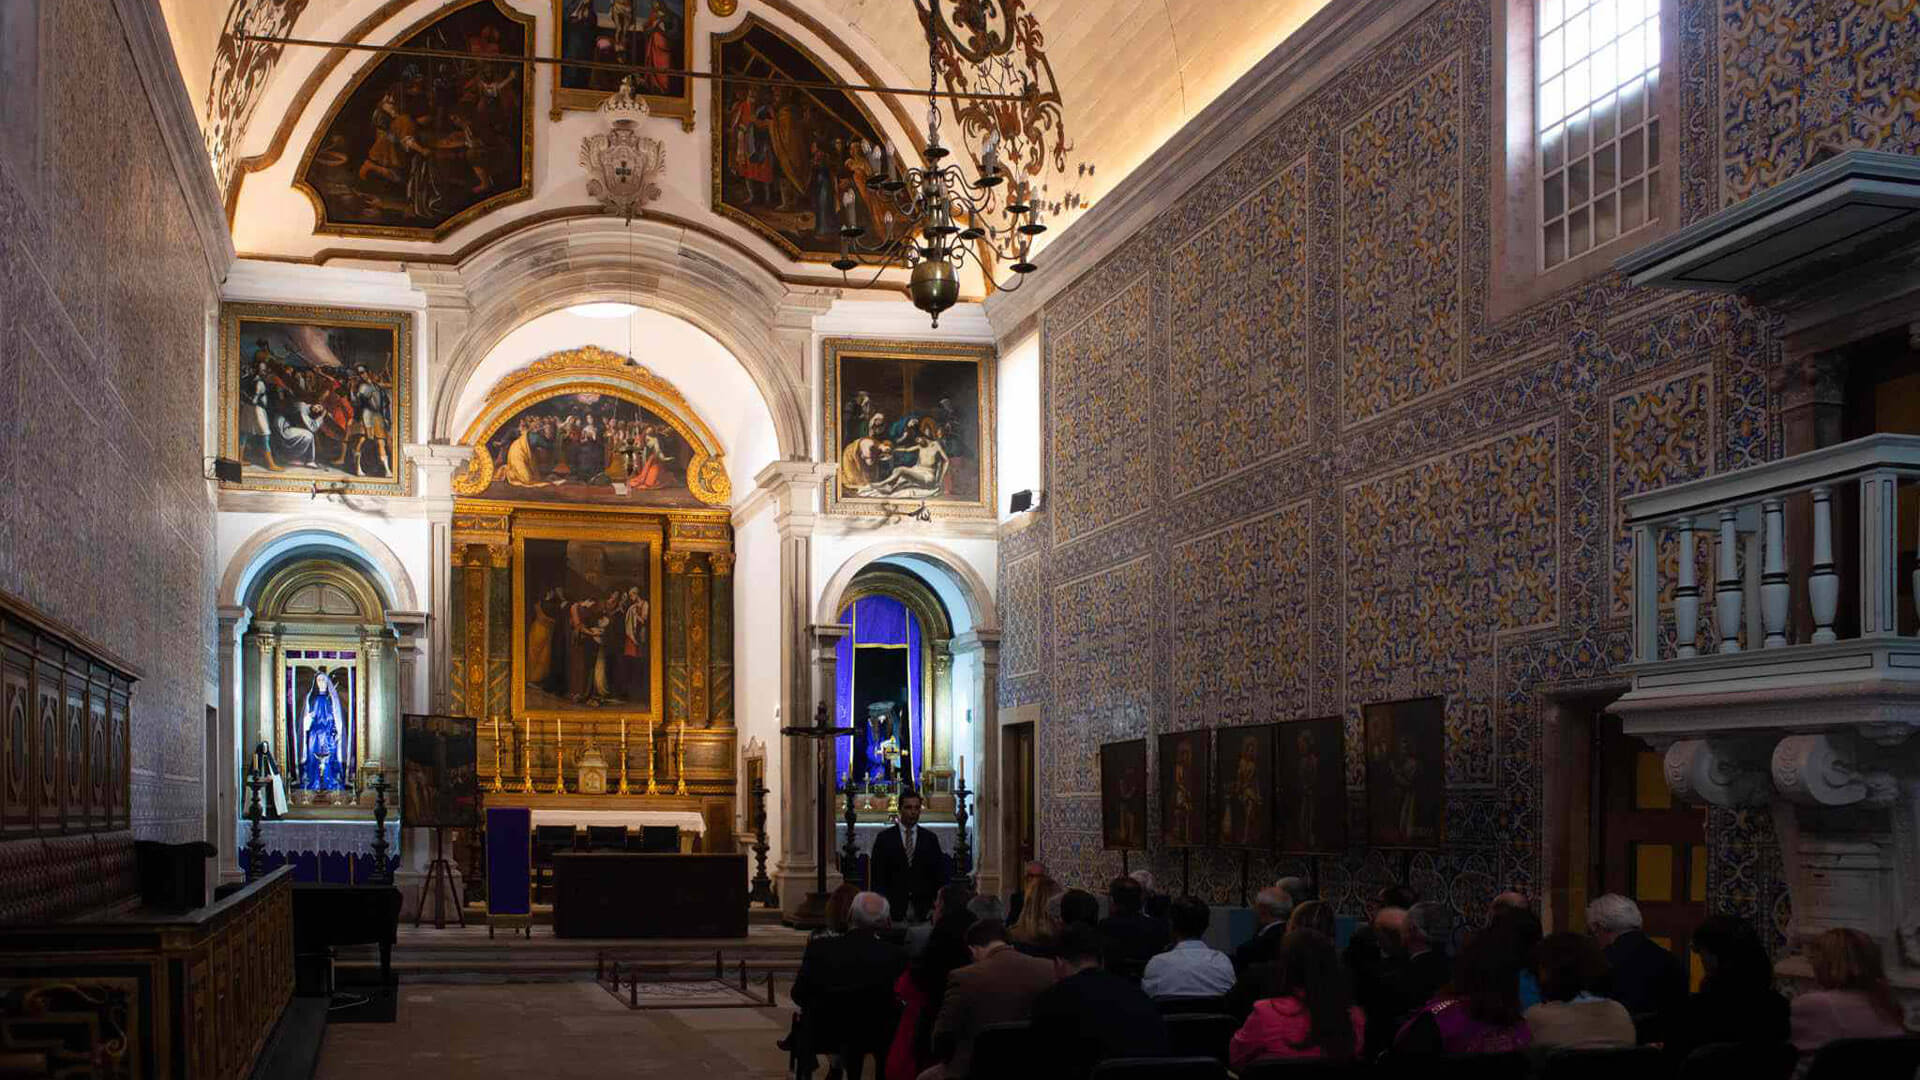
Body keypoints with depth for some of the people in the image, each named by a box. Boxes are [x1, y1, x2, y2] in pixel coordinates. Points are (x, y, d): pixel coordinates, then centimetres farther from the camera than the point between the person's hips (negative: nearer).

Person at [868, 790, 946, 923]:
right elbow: (877, 877, 3)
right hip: (894, 908, -1)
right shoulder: (885, 838, 5)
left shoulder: (930, 838, 9)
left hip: (923, 907, 1)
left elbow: (939, 877, 9)